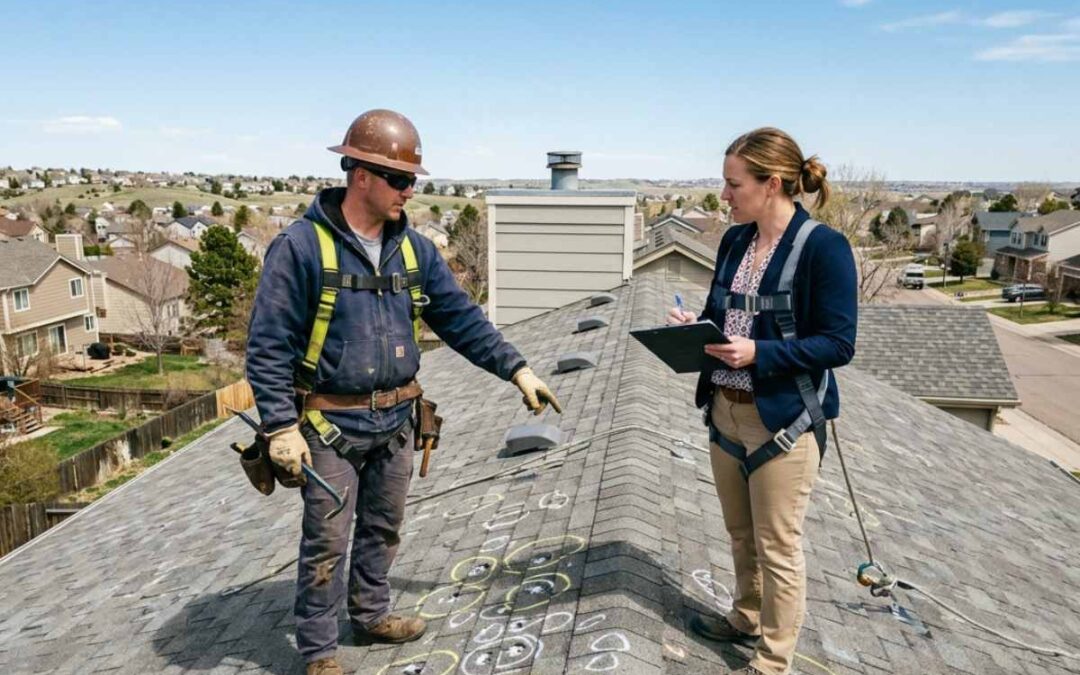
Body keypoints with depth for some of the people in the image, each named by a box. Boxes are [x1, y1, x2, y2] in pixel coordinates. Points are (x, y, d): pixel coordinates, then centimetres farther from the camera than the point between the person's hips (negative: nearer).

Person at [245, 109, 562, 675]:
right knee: (326, 543, 5)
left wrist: (518, 370, 0)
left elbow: (462, 320, 6)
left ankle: (371, 615, 41)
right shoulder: (301, 246, -15)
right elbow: (268, 345, -14)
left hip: (395, 422, 6)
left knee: (383, 528, 20)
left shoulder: (414, 249, 3)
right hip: (330, 426, -5)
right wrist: (281, 427, -18)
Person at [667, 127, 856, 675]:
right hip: (724, 412, 7)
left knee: (777, 547, 7)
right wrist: (696, 324, -6)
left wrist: (759, 353, -26)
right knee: (740, 534, 21)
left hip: (784, 420, -7)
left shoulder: (824, 246, -15)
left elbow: (838, 344, -16)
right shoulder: (735, 240, 6)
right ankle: (747, 619, 44)